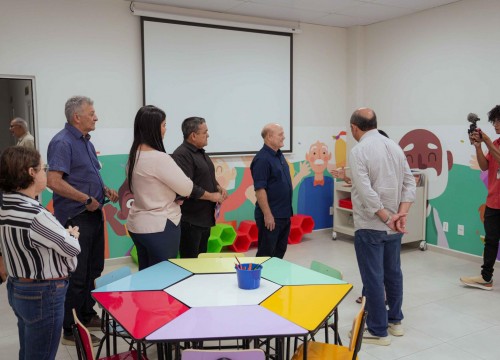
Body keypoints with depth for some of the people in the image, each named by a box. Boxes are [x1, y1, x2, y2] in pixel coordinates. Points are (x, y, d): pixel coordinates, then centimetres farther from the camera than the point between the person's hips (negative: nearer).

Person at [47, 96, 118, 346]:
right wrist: (87, 199, -20)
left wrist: (105, 190, 7)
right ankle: (71, 330, 12)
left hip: (93, 215, 10)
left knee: (93, 270, 19)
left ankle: (87, 315, 34)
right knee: (77, 275, -1)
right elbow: (54, 182, -25)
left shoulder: (85, 141, 14)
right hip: (75, 218, -10)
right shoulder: (62, 142, -16)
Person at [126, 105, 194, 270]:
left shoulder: (134, 156, 5)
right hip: (160, 227, -8)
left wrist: (172, 196, 2)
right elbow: (186, 188, -14)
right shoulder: (159, 158, -21)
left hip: (136, 225, 8)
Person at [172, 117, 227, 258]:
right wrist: (211, 196, -17)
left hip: (205, 217, 10)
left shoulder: (200, 152, 15)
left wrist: (219, 188, 6)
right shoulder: (181, 155, -17)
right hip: (190, 220, -10)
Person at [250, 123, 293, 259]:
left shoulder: (279, 155, 11)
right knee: (266, 254, 1)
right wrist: (267, 214, -22)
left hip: (284, 214, 9)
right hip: (271, 216, -9)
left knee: (280, 251, 17)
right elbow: (259, 189, -21)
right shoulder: (262, 159, -17)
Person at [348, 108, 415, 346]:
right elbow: (409, 183, 3)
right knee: (393, 272, 18)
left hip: (370, 226, -7)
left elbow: (366, 192, -23)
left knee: (373, 277, 2)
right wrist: (401, 214, -5)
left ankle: (378, 331, 12)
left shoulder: (359, 151, -14)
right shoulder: (395, 147, 6)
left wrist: (386, 218, -14)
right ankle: (395, 321, 32)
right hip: (393, 227, 7)